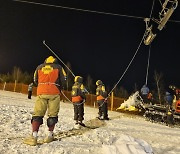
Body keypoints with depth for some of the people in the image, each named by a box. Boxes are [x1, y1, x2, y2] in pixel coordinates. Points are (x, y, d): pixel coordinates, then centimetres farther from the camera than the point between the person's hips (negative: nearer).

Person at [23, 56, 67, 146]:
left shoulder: (39, 67, 18)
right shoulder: (58, 67, 12)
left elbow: (35, 81, 18)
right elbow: (63, 81, 5)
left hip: (41, 93, 1)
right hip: (54, 93, -1)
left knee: (38, 114, 0)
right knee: (52, 114, 8)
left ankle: (34, 137, -12)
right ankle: (50, 135, 7)